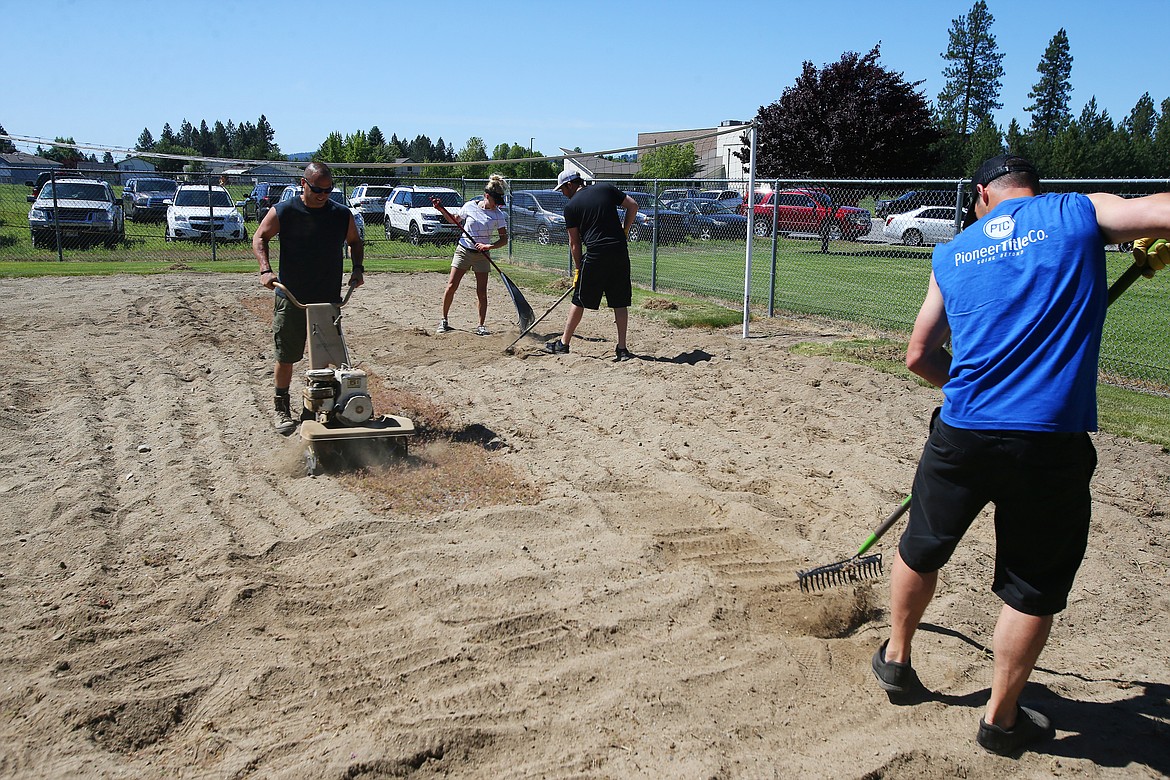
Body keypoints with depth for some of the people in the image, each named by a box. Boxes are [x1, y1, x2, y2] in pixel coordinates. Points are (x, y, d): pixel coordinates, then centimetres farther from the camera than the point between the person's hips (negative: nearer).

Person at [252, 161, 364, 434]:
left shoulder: (342, 215, 1)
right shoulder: (283, 211, -6)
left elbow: (354, 242, 17)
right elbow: (260, 238, 2)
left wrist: (357, 268, 1)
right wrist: (265, 270, -12)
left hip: (329, 300, 2)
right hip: (290, 300, -2)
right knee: (286, 358, 5)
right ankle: (282, 409, 19)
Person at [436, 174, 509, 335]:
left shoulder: (498, 215, -5)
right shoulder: (470, 206, -4)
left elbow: (504, 239, -5)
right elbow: (454, 220, 14)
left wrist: (489, 246, -21)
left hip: (482, 255, 0)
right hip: (463, 250, 0)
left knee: (482, 292, -2)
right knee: (451, 286, -3)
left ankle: (481, 326, 10)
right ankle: (444, 320, 12)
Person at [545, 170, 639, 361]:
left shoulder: (571, 206, 3)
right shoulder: (606, 189, 11)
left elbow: (574, 242, 5)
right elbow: (633, 205, 8)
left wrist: (578, 268, 13)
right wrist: (624, 230, 17)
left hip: (596, 255, -3)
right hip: (620, 252, 3)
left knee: (579, 299, 9)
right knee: (620, 302, 8)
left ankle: (563, 344, 19)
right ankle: (622, 349, 6)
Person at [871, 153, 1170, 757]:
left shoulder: (952, 253, 12)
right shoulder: (1080, 212, 4)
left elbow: (920, 356, 15)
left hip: (962, 433, 3)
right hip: (1053, 444, -2)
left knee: (921, 549, 24)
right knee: (1034, 588, 13)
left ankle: (895, 658, 42)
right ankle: (1002, 719, 25)